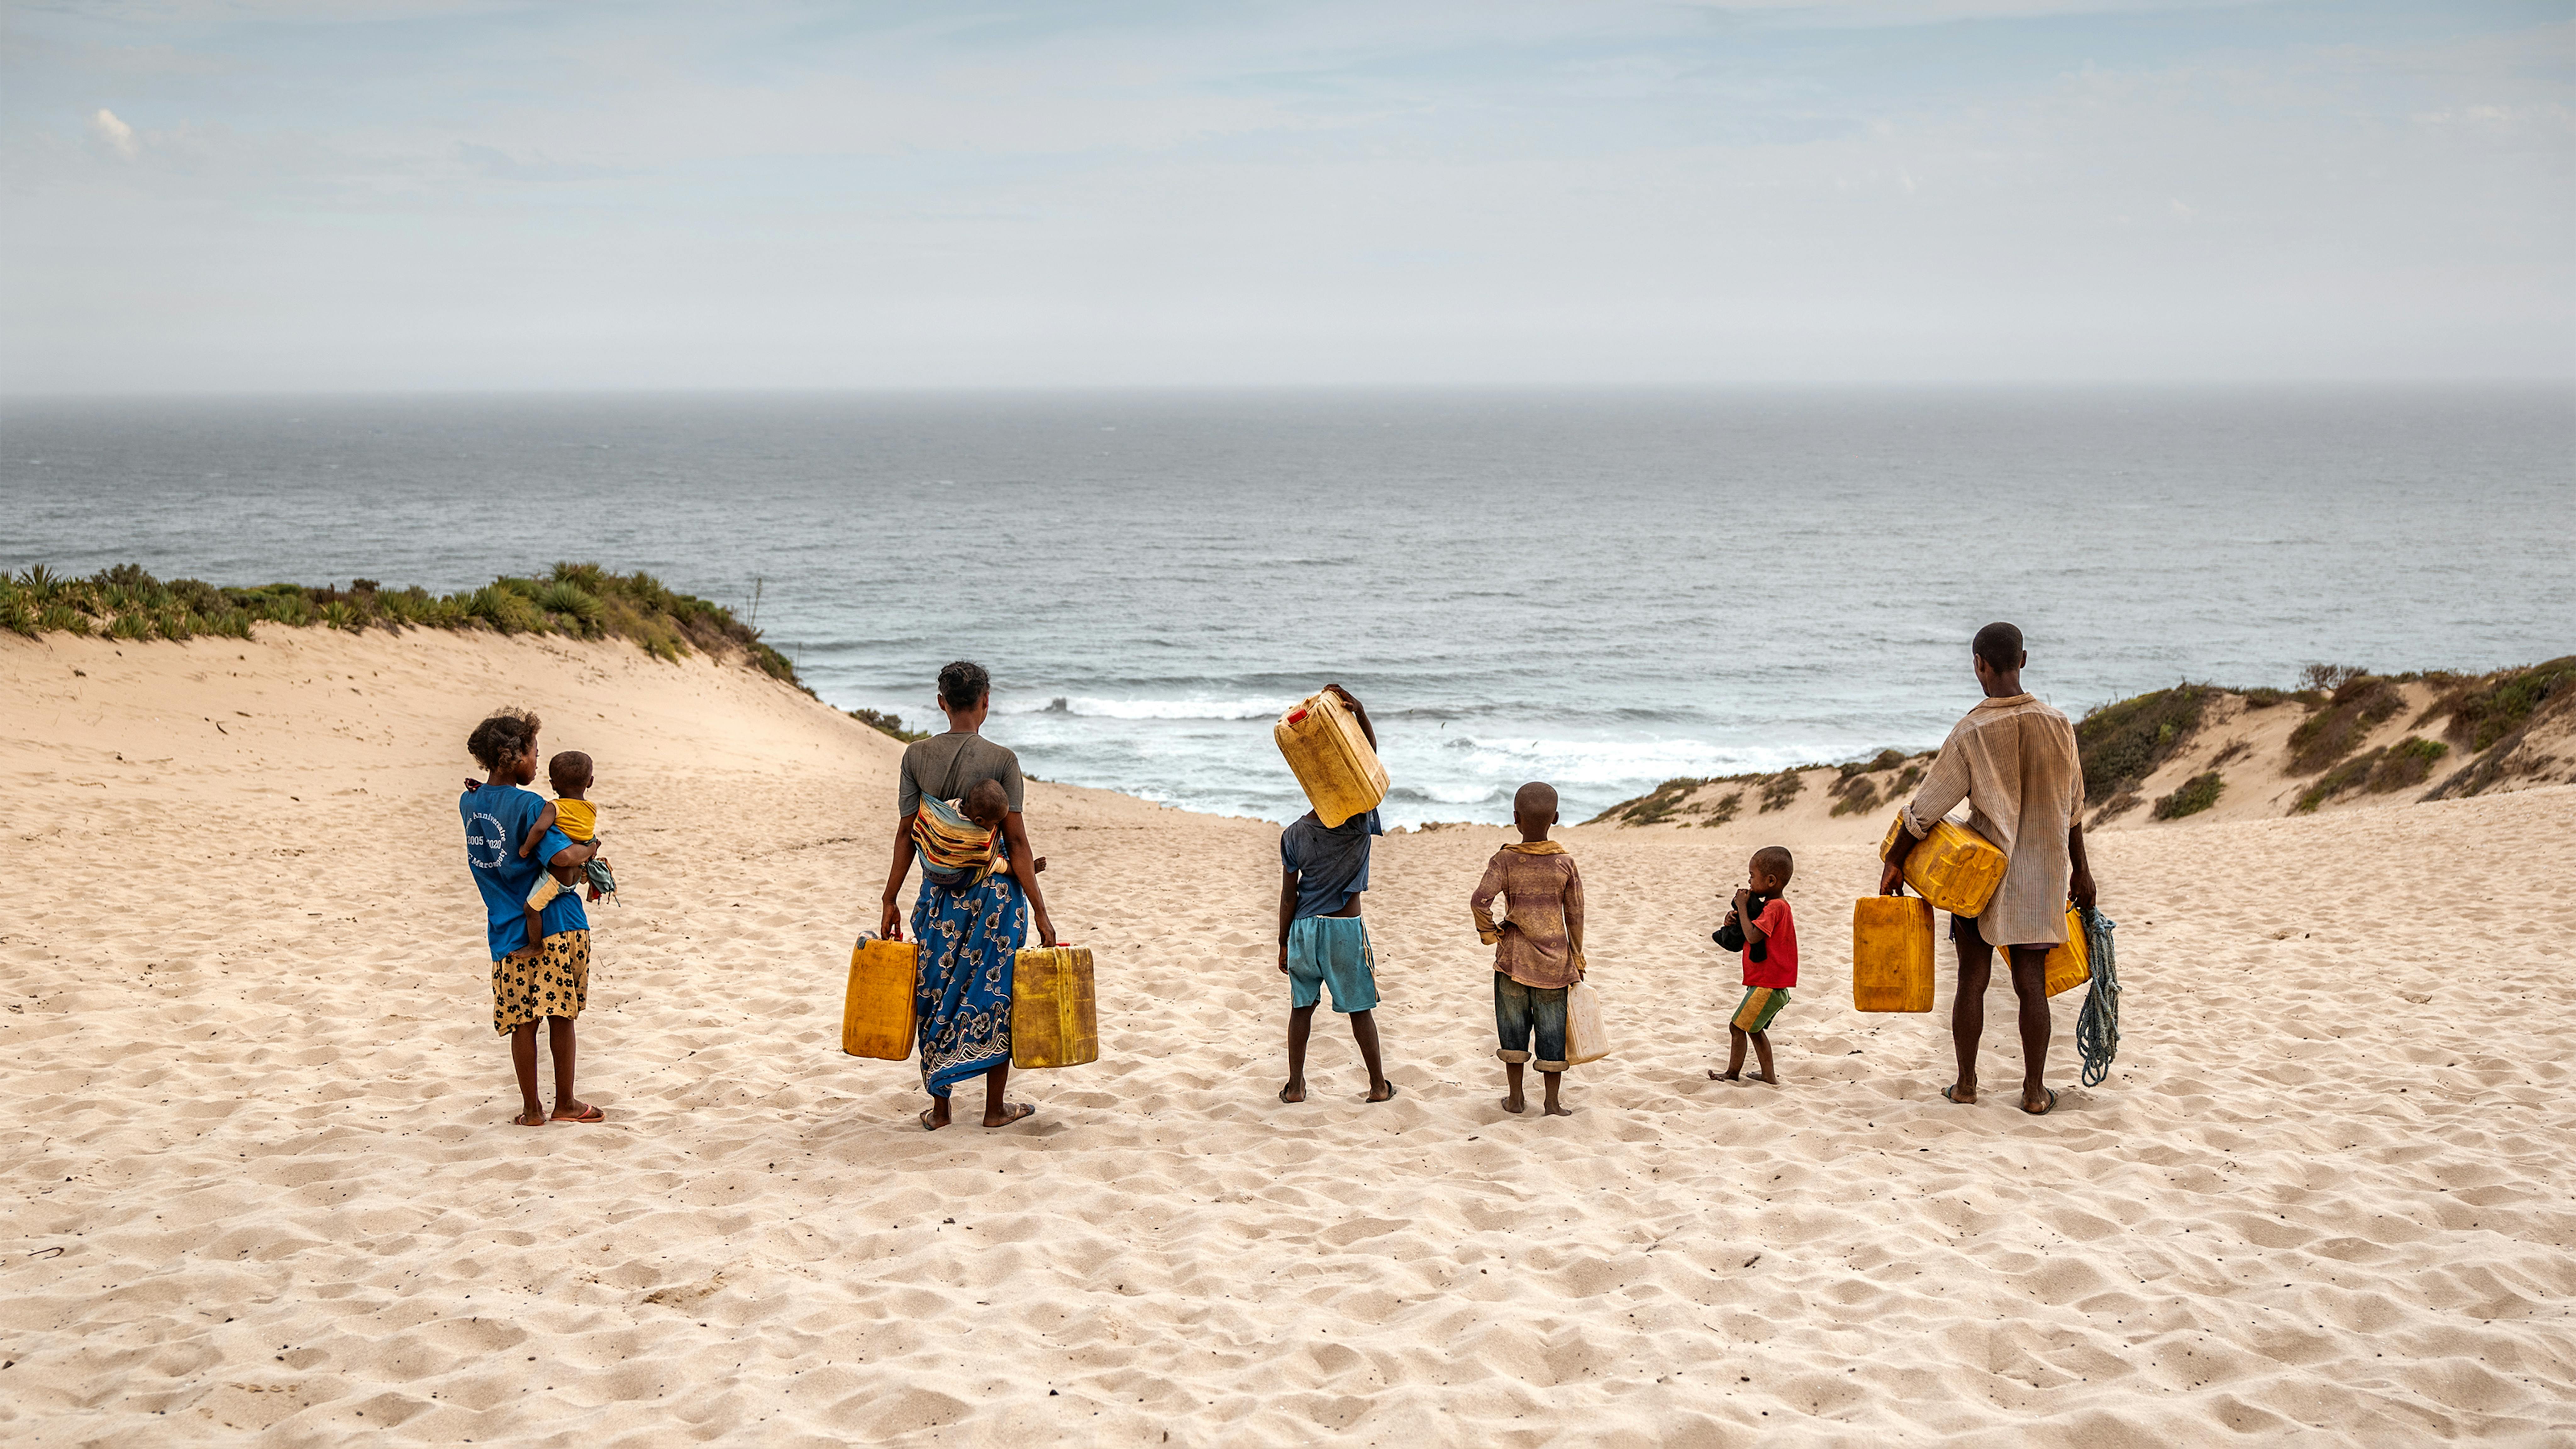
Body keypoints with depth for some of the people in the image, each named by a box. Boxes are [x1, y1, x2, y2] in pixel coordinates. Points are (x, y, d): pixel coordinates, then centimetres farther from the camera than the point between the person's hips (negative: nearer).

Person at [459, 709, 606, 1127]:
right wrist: (591, 848, -5)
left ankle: (532, 1109, 13)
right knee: (562, 1017, 7)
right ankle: (566, 1103, 14)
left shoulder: (470, 803, 6)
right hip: (557, 923, -4)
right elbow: (563, 857, -23)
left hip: (510, 932, 4)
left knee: (523, 1022, 9)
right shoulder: (529, 805, -14)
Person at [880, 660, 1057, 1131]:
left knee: (939, 993, 13)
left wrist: (891, 902, 8)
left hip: (939, 894, 3)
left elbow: (906, 833, 0)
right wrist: (1041, 915, -8)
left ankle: (939, 1108, 17)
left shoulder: (917, 755, -3)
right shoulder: (1001, 761, -11)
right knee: (995, 994, 9)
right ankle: (996, 1107, 16)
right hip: (996, 894, -2)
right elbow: (1016, 841, -12)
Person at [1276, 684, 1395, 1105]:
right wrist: (1358, 710, -19)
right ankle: (1378, 1084, 16)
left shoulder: (1293, 835, -3)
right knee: (1360, 1008, 8)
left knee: (1302, 1007, 12)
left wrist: (1284, 944, 8)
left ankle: (1295, 1085, 16)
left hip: (1305, 928, 2)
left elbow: (1289, 896, 0)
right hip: (1345, 928, -2)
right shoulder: (1359, 822, -9)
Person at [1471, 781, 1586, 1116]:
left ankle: (1516, 1097, 18)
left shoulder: (1505, 860, -7)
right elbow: (1575, 917, 1)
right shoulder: (1566, 864, -3)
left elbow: (1480, 901, -20)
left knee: (1514, 1029, 12)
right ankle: (1552, 1102, 13)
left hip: (1514, 958, 0)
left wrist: (1489, 933, -2)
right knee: (1552, 1031, 9)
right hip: (1554, 961, 0)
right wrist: (1577, 963, 11)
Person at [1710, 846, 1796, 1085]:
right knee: (1754, 1028, 18)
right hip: (1771, 984, 11)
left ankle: (1733, 1072, 9)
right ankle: (1769, 1076, 22)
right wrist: (1735, 918, 2)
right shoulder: (1775, 906, 14)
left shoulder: (1774, 908, -19)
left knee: (1738, 1027, -2)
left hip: (1767, 985, -11)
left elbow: (1753, 936, -29)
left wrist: (1743, 907, -19)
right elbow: (1752, 933, 22)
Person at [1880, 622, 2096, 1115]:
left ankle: (1966, 1084, 17)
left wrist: (1895, 861, 2)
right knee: (2031, 983, 6)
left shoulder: (1971, 733, -13)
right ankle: (2034, 1090, 9)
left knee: (1972, 981, 8)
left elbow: (1926, 809, -11)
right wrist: (2079, 871, 17)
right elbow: (2072, 808, 6)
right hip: (2040, 872, 2)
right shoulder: (2057, 726, -4)